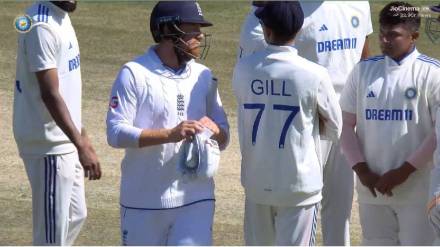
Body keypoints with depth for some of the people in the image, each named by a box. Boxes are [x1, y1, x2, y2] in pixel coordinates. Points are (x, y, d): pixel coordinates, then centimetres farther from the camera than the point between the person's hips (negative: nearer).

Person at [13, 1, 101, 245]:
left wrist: (81, 134, 21)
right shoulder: (41, 26, -21)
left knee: (76, 215, 20)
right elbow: (49, 94, -25)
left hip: (65, 141, 10)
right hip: (49, 142, -10)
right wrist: (81, 147, -28)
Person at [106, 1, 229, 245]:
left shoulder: (204, 76, 9)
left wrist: (214, 130, -13)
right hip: (143, 201, -3)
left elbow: (223, 139, 12)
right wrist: (169, 134, -26)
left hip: (195, 198, 3)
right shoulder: (134, 74, -7)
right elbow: (116, 133, -15)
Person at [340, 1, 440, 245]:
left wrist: (404, 171, -14)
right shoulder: (363, 70, 8)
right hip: (371, 188, 4)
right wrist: (361, 170, -4)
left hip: (417, 190, -4)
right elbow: (346, 123, 9)